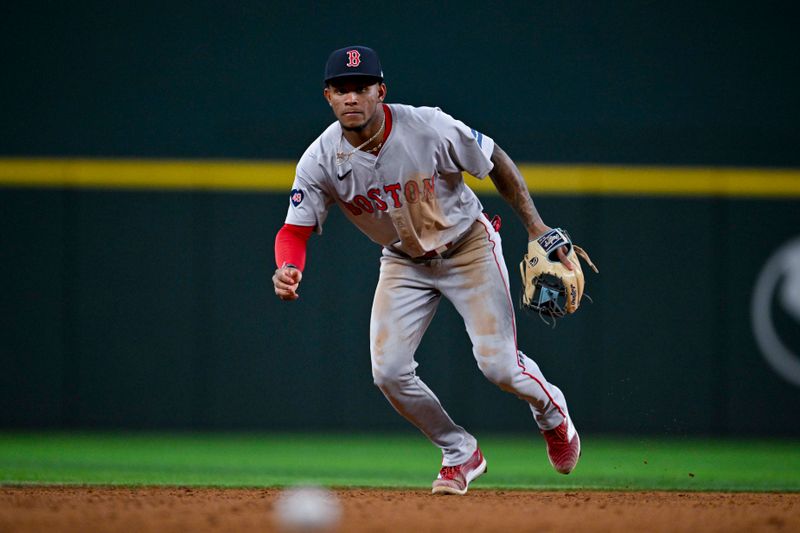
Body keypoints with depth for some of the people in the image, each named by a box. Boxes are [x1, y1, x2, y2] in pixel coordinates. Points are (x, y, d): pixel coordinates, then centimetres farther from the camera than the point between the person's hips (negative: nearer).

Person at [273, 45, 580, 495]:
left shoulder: (430, 129, -27)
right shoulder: (321, 161, -19)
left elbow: (496, 161, -13)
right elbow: (296, 230, -17)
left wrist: (537, 228, -13)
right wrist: (288, 269, -41)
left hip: (469, 247, -3)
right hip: (404, 262, 3)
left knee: (498, 365, -12)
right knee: (389, 372, -10)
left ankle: (553, 414, 25)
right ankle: (460, 453, 16)